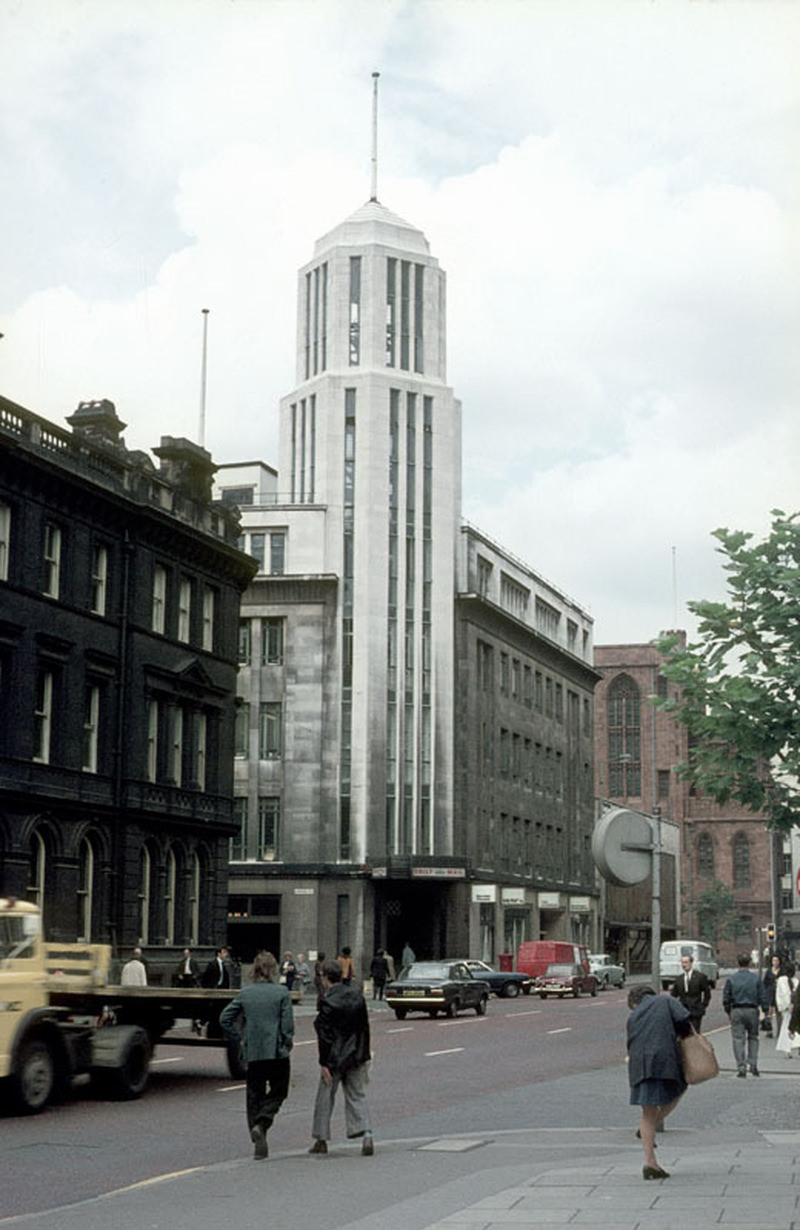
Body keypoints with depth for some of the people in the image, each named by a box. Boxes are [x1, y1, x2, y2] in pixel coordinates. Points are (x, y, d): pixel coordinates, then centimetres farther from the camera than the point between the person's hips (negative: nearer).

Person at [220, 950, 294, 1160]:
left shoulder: (245, 993, 3)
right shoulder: (281, 992, -6)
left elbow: (225, 1018, 3)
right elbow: (288, 1024, -9)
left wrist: (239, 1039, 12)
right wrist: (288, 1044, 8)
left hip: (252, 1052, 3)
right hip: (277, 1052, -3)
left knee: (254, 1095, 11)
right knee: (277, 1092, 11)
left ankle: (259, 1144, 9)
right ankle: (261, 1123, -15)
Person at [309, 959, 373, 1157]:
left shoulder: (328, 1002, -16)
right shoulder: (357, 997, 3)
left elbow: (325, 1035, -16)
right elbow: (365, 1028, 9)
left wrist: (324, 1063, -12)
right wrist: (365, 1056, 16)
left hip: (335, 1058, -5)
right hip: (356, 1056, 5)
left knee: (325, 1097, 10)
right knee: (357, 1096, 9)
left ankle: (321, 1140, 19)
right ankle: (366, 1135, -8)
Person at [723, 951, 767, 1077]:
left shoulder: (731, 979, -1)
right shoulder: (756, 978, -1)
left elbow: (726, 999, 0)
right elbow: (762, 997, 0)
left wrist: (729, 1012, 12)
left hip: (736, 1011, -1)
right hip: (752, 1010, 1)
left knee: (738, 1039, 2)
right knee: (753, 1037, 15)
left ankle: (741, 1068, -2)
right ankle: (753, 1065, 8)